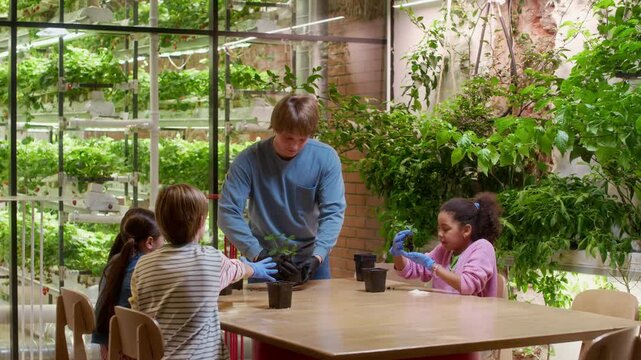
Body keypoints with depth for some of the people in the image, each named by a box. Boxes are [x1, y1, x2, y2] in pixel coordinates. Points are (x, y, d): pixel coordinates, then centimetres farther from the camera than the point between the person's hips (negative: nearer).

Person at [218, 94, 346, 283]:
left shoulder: (326, 158, -13)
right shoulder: (249, 160, -16)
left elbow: (333, 212, -14)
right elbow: (228, 212, -19)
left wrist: (317, 256, -28)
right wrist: (258, 254, -29)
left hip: (310, 258, 1)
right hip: (263, 259, -1)